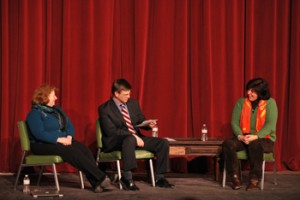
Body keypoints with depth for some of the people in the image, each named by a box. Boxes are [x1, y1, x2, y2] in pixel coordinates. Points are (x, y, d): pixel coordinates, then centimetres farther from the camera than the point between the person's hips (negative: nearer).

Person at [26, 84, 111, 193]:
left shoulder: (56, 110, 17)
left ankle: (97, 183, -33)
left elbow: (69, 125, 14)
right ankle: (101, 177, -33)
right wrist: (60, 139, -23)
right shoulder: (35, 113, -7)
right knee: (74, 152, -31)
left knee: (85, 150, -22)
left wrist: (69, 137, -8)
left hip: (64, 141, 7)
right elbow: (39, 134, -19)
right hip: (44, 145, -7)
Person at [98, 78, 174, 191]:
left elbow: (141, 121, 20)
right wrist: (132, 136, -23)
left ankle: (159, 177, -4)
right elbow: (111, 131, -16)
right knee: (129, 140, -42)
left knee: (163, 143, -11)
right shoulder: (105, 109, -7)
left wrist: (149, 125, -5)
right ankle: (127, 178, -38)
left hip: (136, 138, 7)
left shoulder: (133, 103, 12)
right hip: (114, 142, -7)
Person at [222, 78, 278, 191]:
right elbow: (234, 122, 2)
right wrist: (240, 136, -19)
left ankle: (255, 178, -27)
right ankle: (234, 176, -22)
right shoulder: (241, 102, 7)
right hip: (243, 138, 4)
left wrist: (255, 136, -28)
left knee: (254, 145, -39)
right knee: (228, 143, -27)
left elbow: (270, 125, -13)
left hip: (264, 139, -3)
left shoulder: (270, 103, -3)